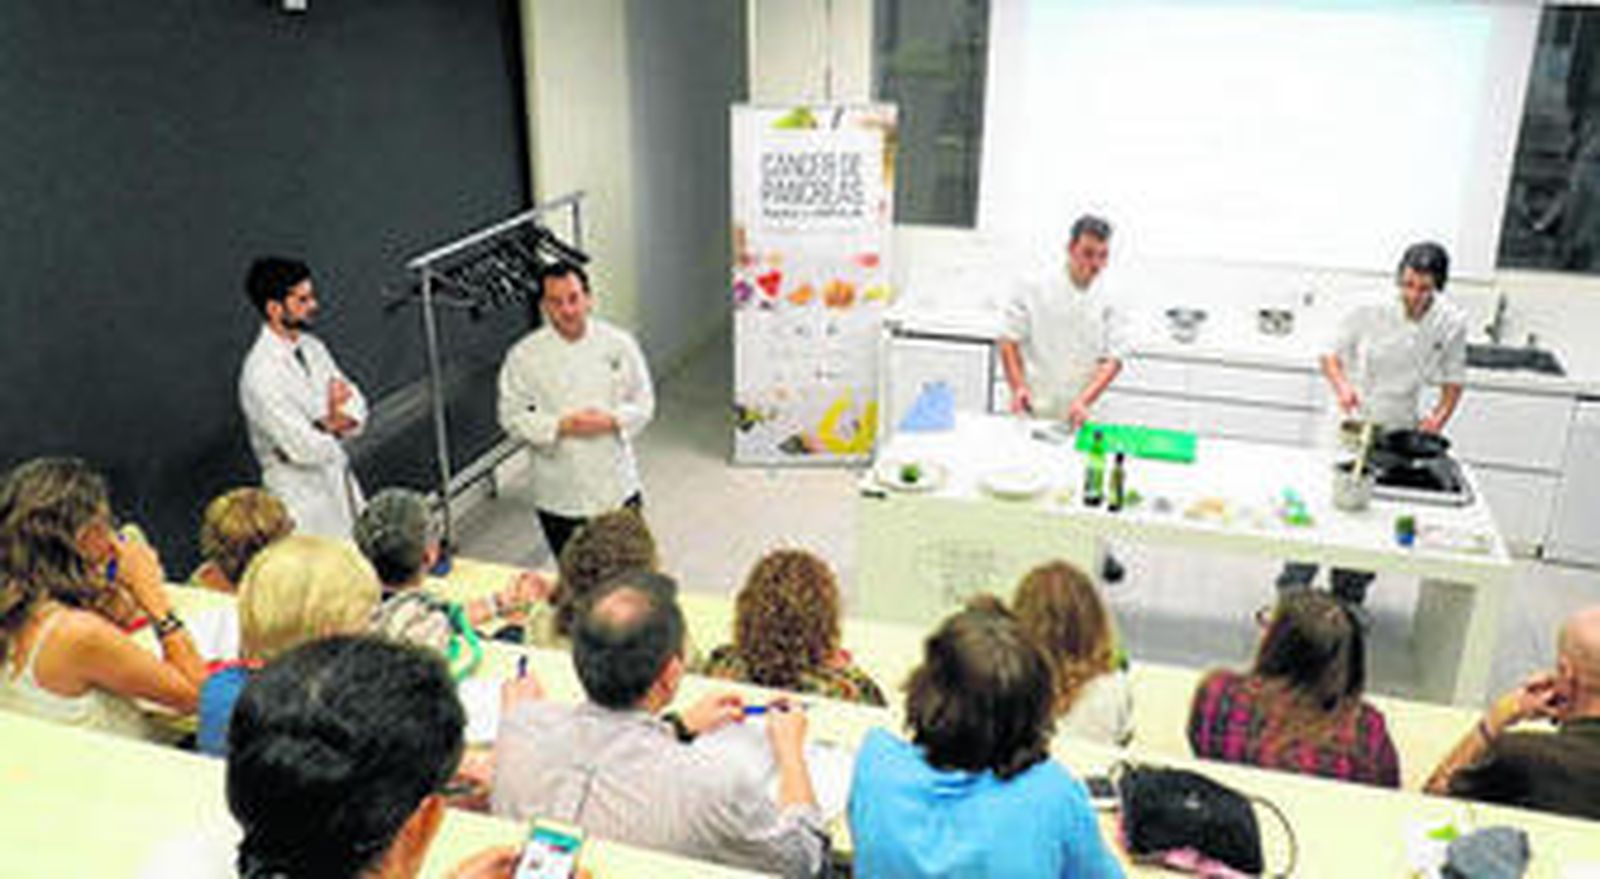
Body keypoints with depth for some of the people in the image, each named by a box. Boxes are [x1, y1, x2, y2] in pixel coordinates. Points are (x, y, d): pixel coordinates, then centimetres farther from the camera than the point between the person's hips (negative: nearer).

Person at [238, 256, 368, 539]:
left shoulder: (311, 346, 2)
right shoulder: (260, 374, -24)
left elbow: (357, 408, 4)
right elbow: (307, 449, -26)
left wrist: (327, 425, -16)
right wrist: (334, 421, -8)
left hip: (342, 484, 7)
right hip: (307, 505, -7)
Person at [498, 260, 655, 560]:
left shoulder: (619, 343, -5)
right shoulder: (524, 356, -8)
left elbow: (643, 402, 2)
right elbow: (512, 416, -5)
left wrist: (612, 421, -17)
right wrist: (562, 426, -19)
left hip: (618, 487, 1)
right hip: (560, 497, -1)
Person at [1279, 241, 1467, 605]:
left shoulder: (1451, 325, -6)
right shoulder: (1370, 311, -11)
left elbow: (1452, 382, 6)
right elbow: (1331, 357, 0)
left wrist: (1438, 417, -12)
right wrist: (1341, 385, -20)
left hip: (1398, 434, 2)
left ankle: (1348, 600, 26)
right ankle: (1290, 596, 13)